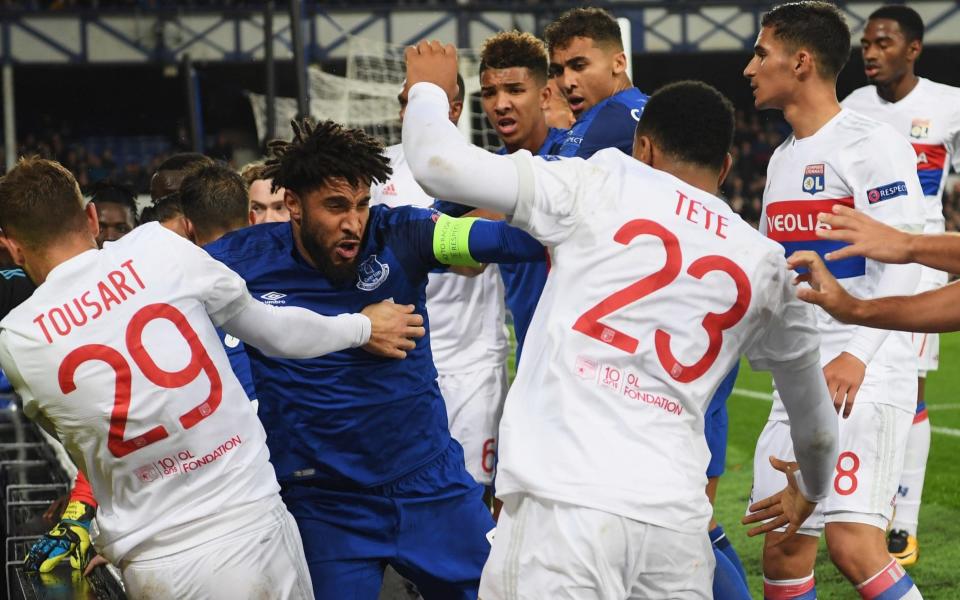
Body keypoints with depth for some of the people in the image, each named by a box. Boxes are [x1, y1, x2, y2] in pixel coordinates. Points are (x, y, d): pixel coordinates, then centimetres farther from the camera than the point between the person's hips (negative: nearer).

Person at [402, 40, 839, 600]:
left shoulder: (603, 184, 6)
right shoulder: (765, 263, 18)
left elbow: (440, 162, 5)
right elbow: (812, 403, 32)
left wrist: (430, 88, 27)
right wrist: (811, 489, 53)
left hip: (565, 498, -3)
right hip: (676, 516, 4)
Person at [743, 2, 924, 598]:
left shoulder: (871, 143, -8)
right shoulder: (784, 158, 19)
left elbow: (901, 261, -16)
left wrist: (856, 354, -25)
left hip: (865, 375, -8)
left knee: (852, 542, -19)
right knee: (783, 551, 5)